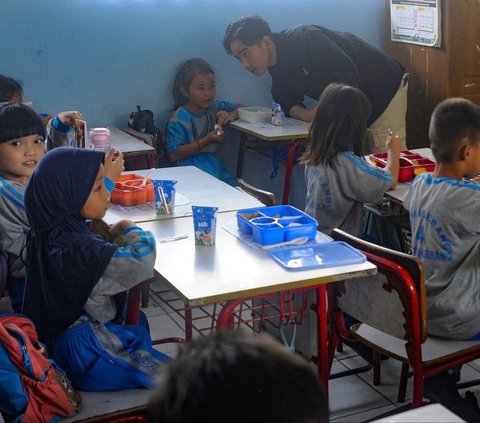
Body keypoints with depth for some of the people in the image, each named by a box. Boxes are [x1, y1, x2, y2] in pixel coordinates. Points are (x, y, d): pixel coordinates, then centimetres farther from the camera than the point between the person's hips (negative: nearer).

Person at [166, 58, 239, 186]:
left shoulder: (213, 107, 8)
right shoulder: (178, 119, -11)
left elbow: (237, 108, 26)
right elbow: (173, 155, -16)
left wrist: (230, 116, -1)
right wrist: (207, 140, -18)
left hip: (210, 158, 6)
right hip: (188, 162, -6)